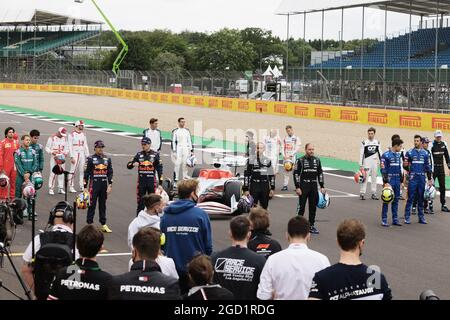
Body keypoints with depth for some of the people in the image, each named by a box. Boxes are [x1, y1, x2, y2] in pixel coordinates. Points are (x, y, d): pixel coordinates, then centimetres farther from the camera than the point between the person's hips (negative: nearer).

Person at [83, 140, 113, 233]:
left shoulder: (107, 159, 9)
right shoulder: (90, 159, -3)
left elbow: (110, 173, 11)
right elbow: (86, 173, -3)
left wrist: (110, 185, 2)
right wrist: (85, 187, -6)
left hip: (104, 185, 4)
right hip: (94, 185, -4)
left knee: (103, 205, 11)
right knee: (92, 205, -2)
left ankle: (104, 225, 16)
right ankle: (89, 224, 3)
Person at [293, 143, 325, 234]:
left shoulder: (317, 160, 7)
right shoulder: (300, 160, -5)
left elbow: (320, 174, 12)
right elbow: (296, 174, -6)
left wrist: (322, 186, 6)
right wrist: (297, 187, -12)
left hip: (314, 187, 4)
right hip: (303, 187, -4)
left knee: (313, 207, 8)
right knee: (301, 207, -2)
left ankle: (311, 225, 16)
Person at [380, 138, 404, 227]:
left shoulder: (398, 155, 12)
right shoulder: (386, 155, -10)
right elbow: (383, 170, -12)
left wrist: (401, 181, 18)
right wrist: (385, 182, -16)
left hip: (397, 181, 7)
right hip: (389, 181, -7)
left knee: (396, 200, 10)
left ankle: (395, 219, 16)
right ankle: (384, 220, 2)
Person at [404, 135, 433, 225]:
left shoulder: (425, 153, 8)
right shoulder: (409, 153, 1)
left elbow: (428, 167, 12)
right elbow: (405, 165, 4)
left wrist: (430, 179, 11)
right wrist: (406, 166, -17)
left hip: (422, 178, 3)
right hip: (413, 178, -3)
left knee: (421, 198, 9)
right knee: (410, 198, -5)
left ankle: (421, 217, 15)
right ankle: (407, 217, -2)